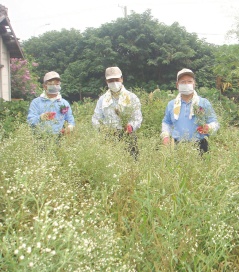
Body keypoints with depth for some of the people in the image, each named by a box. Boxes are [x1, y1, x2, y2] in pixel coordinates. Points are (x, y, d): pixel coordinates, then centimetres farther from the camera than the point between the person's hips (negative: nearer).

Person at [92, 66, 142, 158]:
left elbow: (138, 118, 2)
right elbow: (96, 118, 16)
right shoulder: (103, 99, 15)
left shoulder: (132, 97, 7)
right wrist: (101, 127, -5)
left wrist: (131, 126, -18)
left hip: (128, 137, -2)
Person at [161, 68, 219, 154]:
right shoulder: (171, 104, 12)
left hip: (198, 147, -1)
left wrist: (209, 128, -18)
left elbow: (215, 123, 4)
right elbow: (166, 122, 24)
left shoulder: (204, 103, 5)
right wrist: (165, 136, 7)